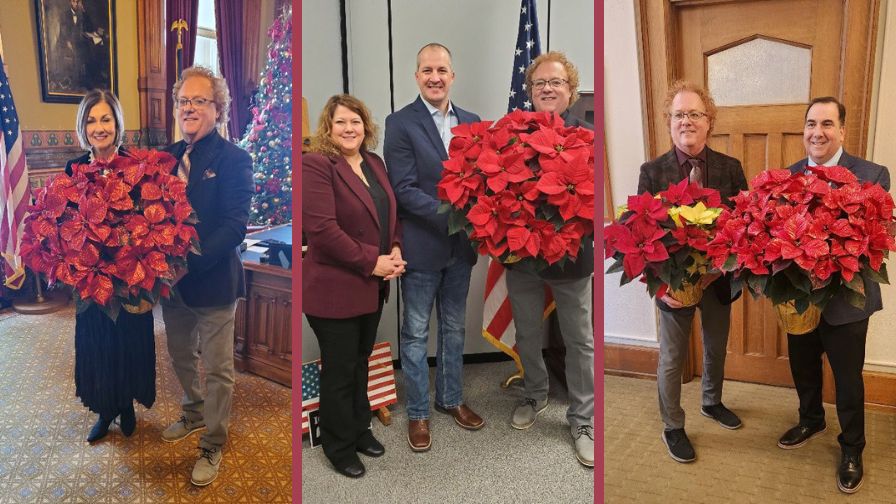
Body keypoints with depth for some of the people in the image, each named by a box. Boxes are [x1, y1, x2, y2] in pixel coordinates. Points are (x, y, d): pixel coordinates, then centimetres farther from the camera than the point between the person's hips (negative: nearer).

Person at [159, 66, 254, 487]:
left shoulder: (233, 159, -12)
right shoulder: (169, 156, 8)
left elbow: (235, 226, -20)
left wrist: (189, 262, -27)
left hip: (213, 281, -6)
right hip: (172, 279, 7)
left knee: (218, 369, 6)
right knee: (181, 357, 23)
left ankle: (212, 445, 23)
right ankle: (194, 413, 47)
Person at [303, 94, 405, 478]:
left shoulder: (374, 163, 10)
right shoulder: (316, 164, -15)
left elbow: (390, 213, 17)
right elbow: (322, 228, -23)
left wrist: (395, 250, -3)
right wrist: (372, 262, -19)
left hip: (373, 287, 7)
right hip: (335, 288, -7)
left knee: (361, 361, 21)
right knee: (339, 371, 7)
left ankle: (360, 429, 39)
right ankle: (339, 447, 26)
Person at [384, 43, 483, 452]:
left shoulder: (470, 122, 6)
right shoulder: (400, 123, -9)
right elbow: (404, 190, -15)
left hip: (460, 245, 5)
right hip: (421, 245, -5)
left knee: (454, 328, 18)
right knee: (416, 333, 8)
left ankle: (451, 398, 36)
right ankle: (417, 412, 24)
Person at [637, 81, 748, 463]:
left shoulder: (731, 169, -5)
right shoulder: (652, 172, -11)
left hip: (719, 277, 3)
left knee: (716, 348, 23)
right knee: (672, 359, 11)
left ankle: (712, 402, 50)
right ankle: (672, 427, 31)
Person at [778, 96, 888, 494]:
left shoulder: (872, 175, -12)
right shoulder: (788, 175, -1)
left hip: (846, 298, -3)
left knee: (847, 378, 12)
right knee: (802, 366, 21)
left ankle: (852, 447, 35)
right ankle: (811, 420, 48)